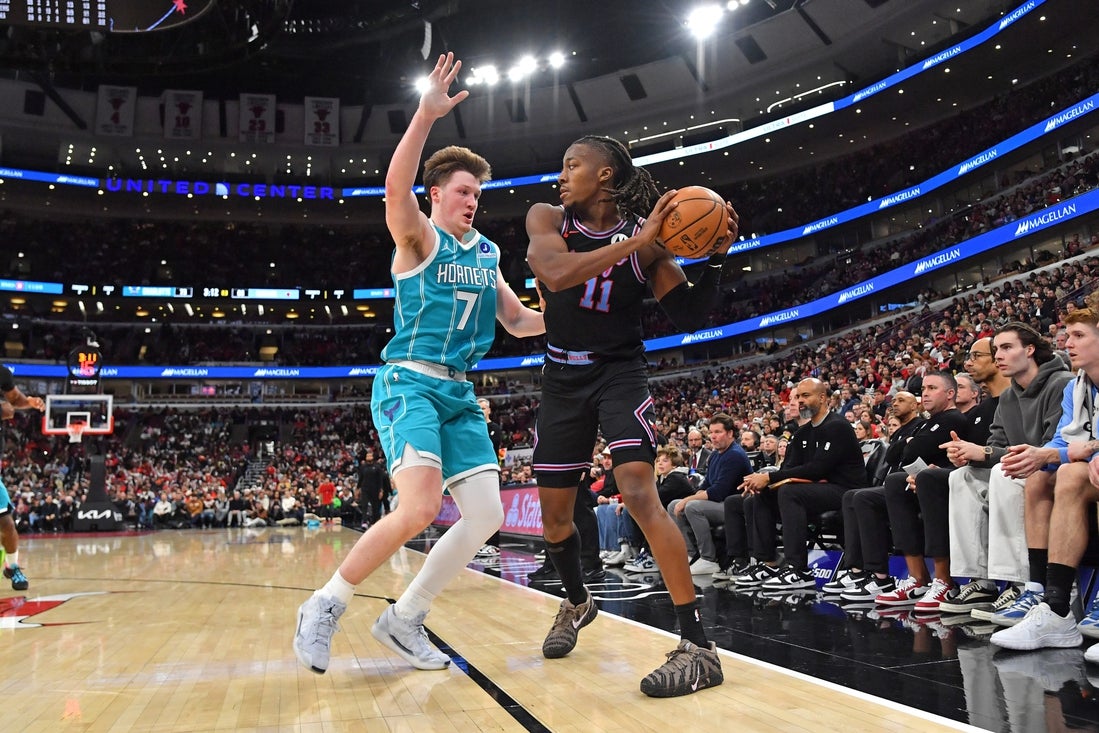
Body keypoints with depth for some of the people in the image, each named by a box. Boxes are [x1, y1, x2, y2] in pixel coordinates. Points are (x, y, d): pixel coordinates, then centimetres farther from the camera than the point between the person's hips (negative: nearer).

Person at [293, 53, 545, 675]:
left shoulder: (487, 253, 17)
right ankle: (325, 606, -5)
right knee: (420, 508, -25)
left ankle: (405, 619, 12)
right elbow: (396, 191, -26)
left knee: (487, 515, -1)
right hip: (409, 383, -7)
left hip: (460, 393, 8)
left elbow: (519, 321, 22)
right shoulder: (420, 238, -3)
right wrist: (426, 116, -37)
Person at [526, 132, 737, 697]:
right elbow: (555, 274, -25)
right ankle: (577, 603, 41)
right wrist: (635, 242, -31)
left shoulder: (644, 235, -5)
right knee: (554, 514, 11)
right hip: (563, 380, 3)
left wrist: (715, 257, -18)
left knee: (639, 493, -23)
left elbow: (689, 316, -4)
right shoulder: (547, 219, -3)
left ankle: (699, 646, -18)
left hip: (619, 374, -3)